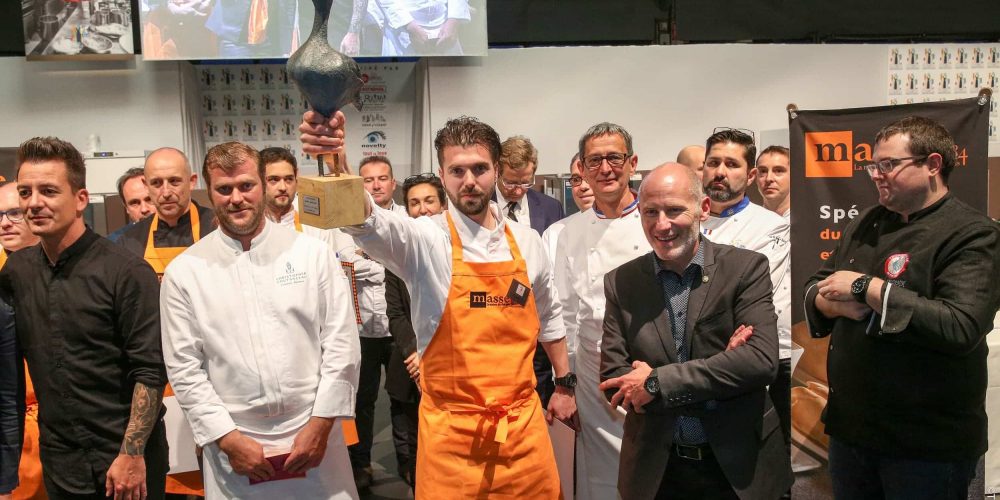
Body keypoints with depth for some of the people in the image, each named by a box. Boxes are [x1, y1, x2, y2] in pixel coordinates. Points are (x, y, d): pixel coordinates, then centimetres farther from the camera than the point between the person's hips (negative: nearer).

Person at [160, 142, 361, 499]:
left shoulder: (313, 253, -1)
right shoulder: (184, 272, -1)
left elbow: (341, 343, -2)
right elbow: (184, 368, -1)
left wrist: (321, 424, -7)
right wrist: (228, 439, -7)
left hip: (313, 434, 0)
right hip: (233, 443, 0)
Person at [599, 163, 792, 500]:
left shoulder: (746, 267, -7)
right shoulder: (620, 283, -3)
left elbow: (761, 359, -19)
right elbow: (614, 382, -8)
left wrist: (657, 382, -21)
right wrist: (717, 373, -17)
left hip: (739, 467, -1)